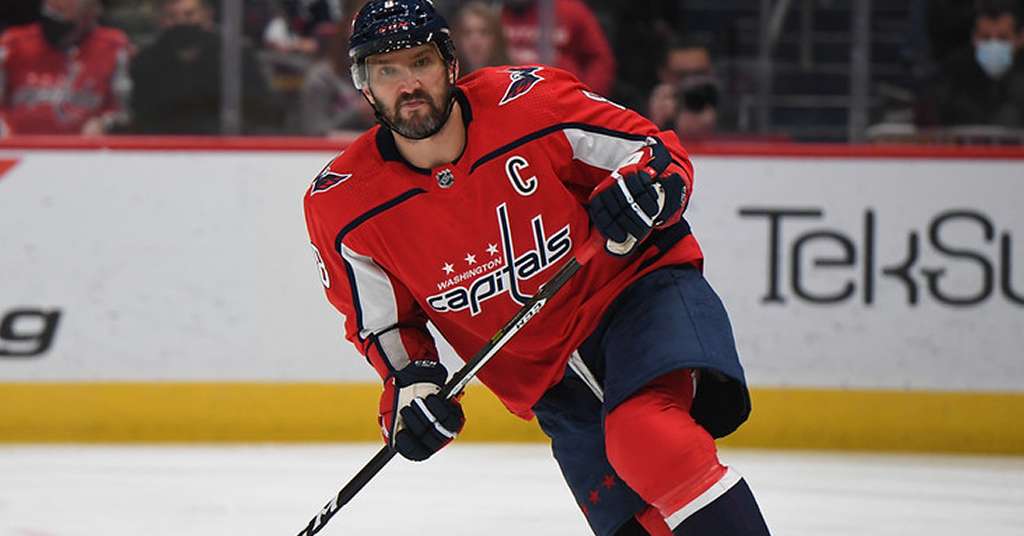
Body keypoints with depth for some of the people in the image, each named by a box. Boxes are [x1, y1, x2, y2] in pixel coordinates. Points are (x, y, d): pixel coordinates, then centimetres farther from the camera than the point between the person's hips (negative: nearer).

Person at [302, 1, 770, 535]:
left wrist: (643, 188, -25)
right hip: (547, 379, 3)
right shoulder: (342, 205, -6)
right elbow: (382, 322, 8)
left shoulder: (531, 102, -15)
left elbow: (662, 154, -4)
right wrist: (409, 383, -9)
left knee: (645, 433, -34)